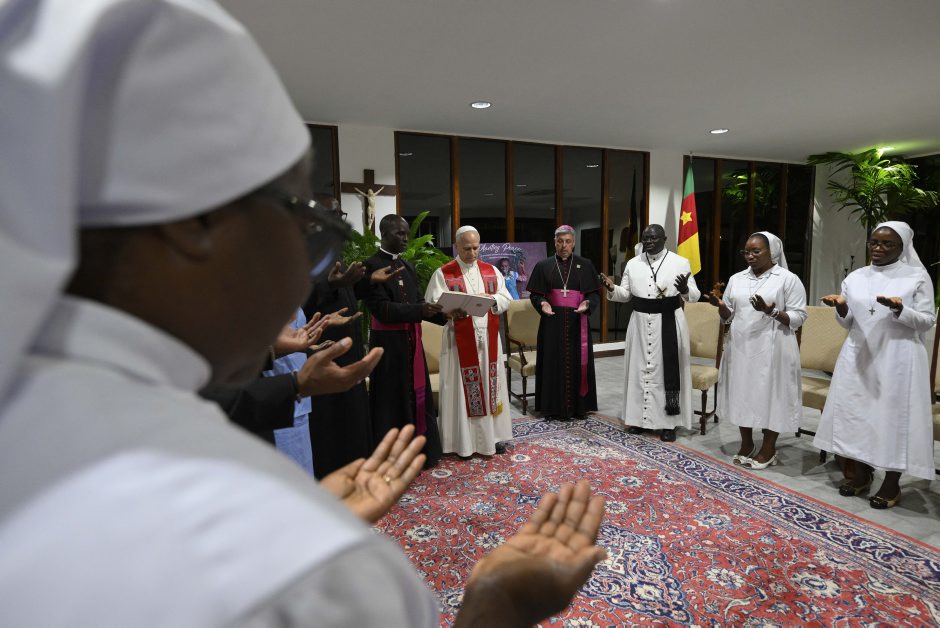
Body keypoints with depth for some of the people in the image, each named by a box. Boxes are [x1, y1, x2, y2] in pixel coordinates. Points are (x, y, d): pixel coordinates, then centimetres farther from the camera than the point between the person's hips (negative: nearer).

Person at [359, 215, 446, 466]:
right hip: (388, 343, -7)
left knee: (417, 395, 14)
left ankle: (420, 451, 28)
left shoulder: (408, 266, 12)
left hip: (411, 340, 7)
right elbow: (382, 309, -20)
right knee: (393, 400, 3)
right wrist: (420, 310, -29)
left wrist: (444, 314, -7)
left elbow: (419, 302, 10)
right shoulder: (371, 266, -11)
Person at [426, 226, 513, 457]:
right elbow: (432, 304, -9)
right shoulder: (443, 273, -1)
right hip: (460, 340, -3)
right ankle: (464, 440, 11)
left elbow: (506, 298, 7)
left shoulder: (491, 271, 11)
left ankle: (493, 434, 22)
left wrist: (491, 299, -13)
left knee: (490, 383, 9)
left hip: (488, 338, 4)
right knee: (462, 387, 0)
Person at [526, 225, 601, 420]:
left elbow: (595, 294, 4)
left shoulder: (585, 265, 6)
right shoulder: (544, 266, 5)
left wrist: (587, 304, -17)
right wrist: (542, 304, -17)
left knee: (578, 361, 4)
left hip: (577, 322, 1)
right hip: (552, 322, 0)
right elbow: (535, 294, 4)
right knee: (553, 363, 2)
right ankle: (554, 406, 12)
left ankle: (578, 405, 17)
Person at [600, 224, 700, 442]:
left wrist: (685, 290, -29)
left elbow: (695, 294, -6)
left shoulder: (680, 262, -3)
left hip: (669, 323, -3)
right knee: (641, 368, 8)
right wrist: (612, 289, -12)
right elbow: (625, 294, 8)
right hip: (640, 322, 3)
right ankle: (640, 417, 20)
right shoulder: (632, 263, 6)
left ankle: (668, 422, 12)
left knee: (668, 369, 2)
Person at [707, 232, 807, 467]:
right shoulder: (736, 279, 10)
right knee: (742, 393, 10)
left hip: (771, 349, -4)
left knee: (770, 394, 3)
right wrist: (720, 305, -8)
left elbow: (798, 317, -8)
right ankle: (746, 443, 26)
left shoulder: (789, 279, -3)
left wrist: (771, 311, -23)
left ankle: (768, 448, 20)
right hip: (740, 347, 5)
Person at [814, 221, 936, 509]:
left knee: (894, 415, 1)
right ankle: (861, 473, 24)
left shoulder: (918, 277, -1)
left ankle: (891, 483, 15)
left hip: (898, 360, -4)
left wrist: (900, 310, -22)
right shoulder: (855, 277, 8)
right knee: (856, 411, 8)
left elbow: (928, 322, -3)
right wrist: (842, 307, -10)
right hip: (859, 357, 4)